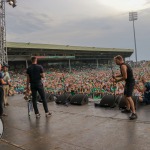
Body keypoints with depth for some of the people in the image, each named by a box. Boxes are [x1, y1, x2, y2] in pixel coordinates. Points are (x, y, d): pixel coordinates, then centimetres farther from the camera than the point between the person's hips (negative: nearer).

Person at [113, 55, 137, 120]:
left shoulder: (123, 66, -20)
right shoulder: (123, 65, 12)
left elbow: (125, 77, -24)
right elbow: (123, 74, 23)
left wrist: (117, 80, -11)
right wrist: (116, 76, 11)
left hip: (130, 82, -11)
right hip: (128, 82, 11)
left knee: (128, 97, -17)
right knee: (125, 95, 19)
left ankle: (134, 113, -18)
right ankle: (128, 109, 33)